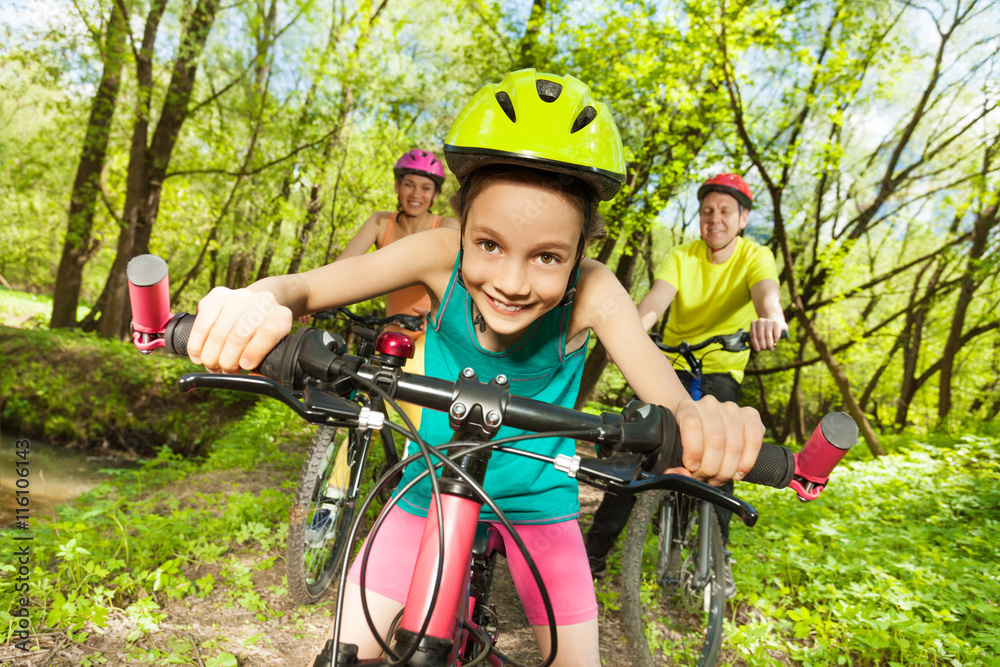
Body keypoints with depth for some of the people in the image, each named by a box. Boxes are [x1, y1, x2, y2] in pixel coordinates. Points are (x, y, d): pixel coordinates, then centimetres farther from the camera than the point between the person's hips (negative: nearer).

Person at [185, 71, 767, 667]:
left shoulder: (591, 292, -26)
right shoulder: (444, 255, -24)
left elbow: (668, 398, -35)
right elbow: (303, 287, -28)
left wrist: (702, 420, -60)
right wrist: (256, 302, -52)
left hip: (535, 502, 0)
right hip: (432, 490, 1)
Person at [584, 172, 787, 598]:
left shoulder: (755, 258, -7)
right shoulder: (682, 257, -4)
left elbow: (765, 291, -29)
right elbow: (658, 297, -23)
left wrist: (771, 317, -55)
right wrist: (635, 325, -46)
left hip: (721, 373, 0)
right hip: (672, 366, 0)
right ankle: (597, 549, -1)